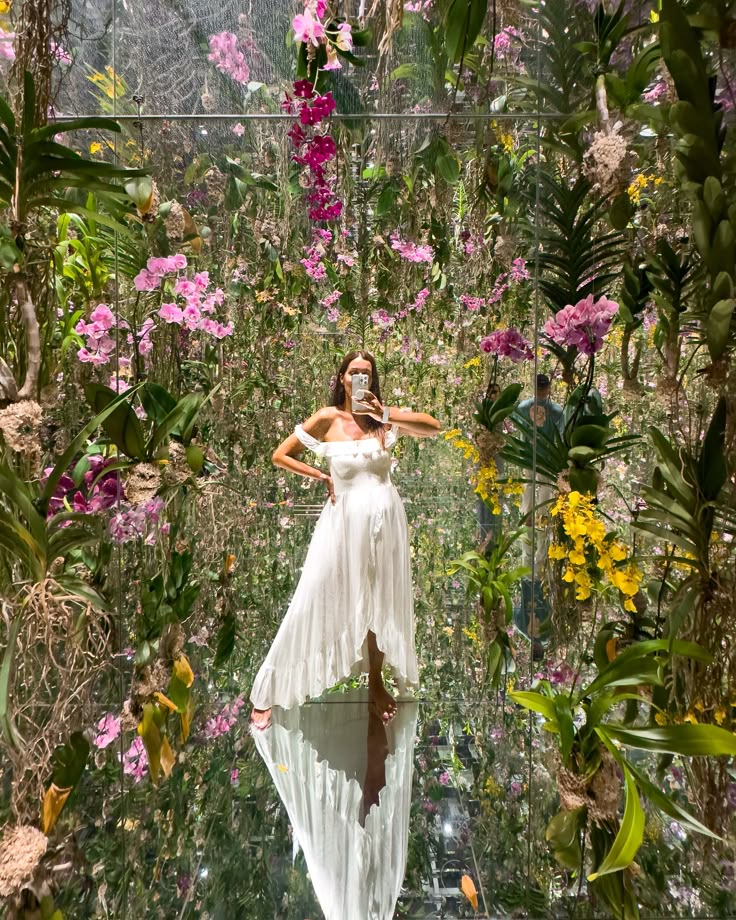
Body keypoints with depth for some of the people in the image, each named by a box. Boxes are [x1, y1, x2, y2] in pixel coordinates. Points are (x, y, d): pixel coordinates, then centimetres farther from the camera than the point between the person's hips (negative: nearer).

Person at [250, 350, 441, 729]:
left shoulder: (382, 414, 4)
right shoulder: (328, 418, -3)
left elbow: (434, 426, -7)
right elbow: (280, 455, 1)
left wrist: (387, 416, -15)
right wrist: (321, 477, -4)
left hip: (384, 517, 3)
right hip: (344, 517, -2)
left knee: (380, 601, 14)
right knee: (316, 600, 1)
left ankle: (375, 683, 37)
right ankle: (267, 694, 16)